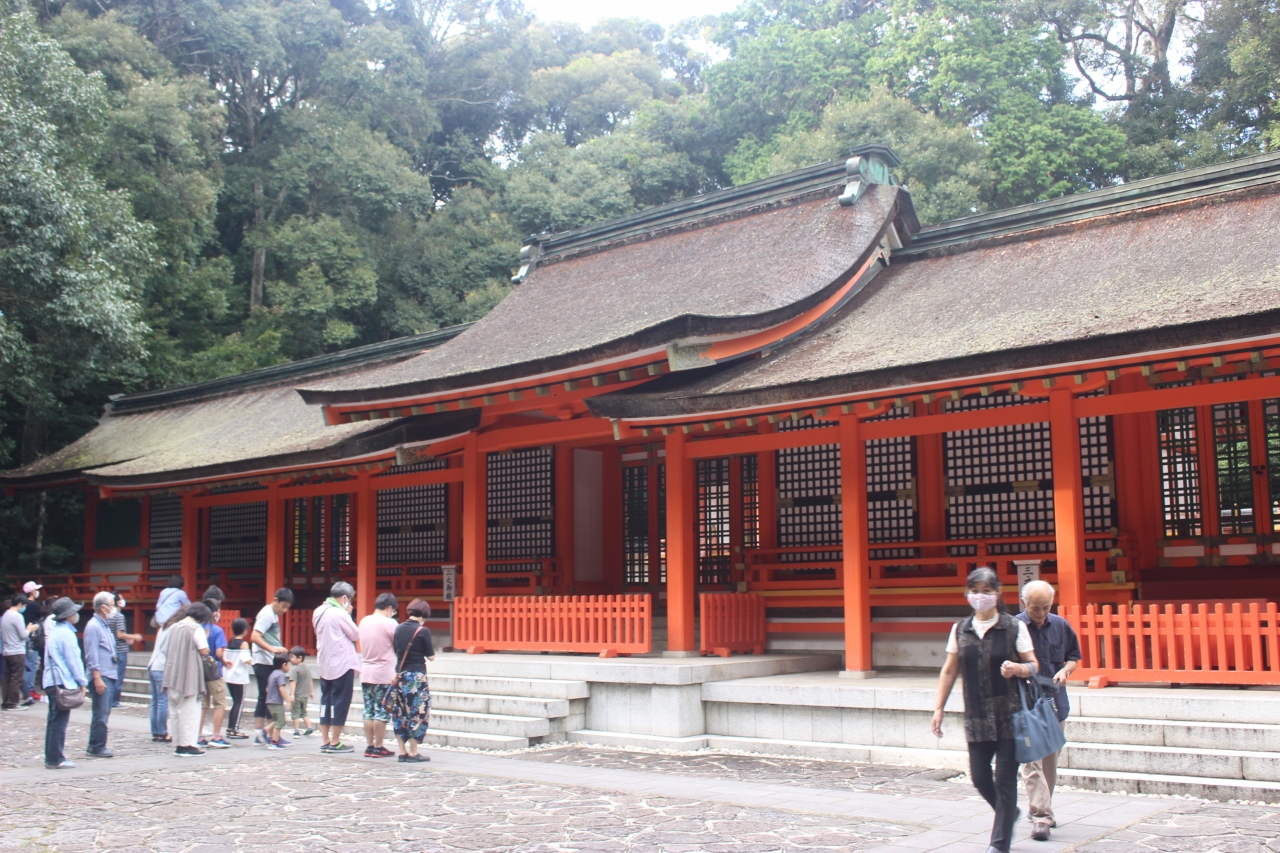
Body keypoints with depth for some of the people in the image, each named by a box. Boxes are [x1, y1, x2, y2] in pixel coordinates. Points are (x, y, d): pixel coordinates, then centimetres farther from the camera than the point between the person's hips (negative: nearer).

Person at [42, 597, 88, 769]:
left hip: (51, 682, 10)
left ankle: (51, 758, 18)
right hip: (63, 683, -10)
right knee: (59, 722, -5)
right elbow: (73, 661, -15)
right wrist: (83, 682, -8)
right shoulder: (66, 633, -14)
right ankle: (55, 759, -3)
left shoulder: (54, 631, 15)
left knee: (54, 721, 13)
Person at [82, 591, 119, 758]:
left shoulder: (105, 625, 17)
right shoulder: (93, 626, -12)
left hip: (110, 676, 9)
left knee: (104, 713, 12)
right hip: (101, 677, -9)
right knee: (100, 714, -6)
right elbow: (91, 655, -16)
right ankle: (96, 747, -1)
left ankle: (98, 745, 18)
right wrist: (97, 678, -20)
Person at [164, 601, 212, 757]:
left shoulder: (173, 627, 10)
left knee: (174, 712, 12)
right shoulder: (196, 629, -10)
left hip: (172, 676, 6)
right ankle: (188, 745, -2)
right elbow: (204, 651, -13)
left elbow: (167, 649, 16)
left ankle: (178, 745, 14)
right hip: (189, 677, -6)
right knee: (189, 711, 0)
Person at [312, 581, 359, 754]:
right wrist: (349, 615, -2)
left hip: (325, 664, 8)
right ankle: (335, 742, 1)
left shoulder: (318, 612, 8)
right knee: (340, 701, -1)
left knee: (326, 701, 10)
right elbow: (355, 634, -10)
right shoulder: (340, 613, -16)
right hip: (342, 664, -8)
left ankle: (325, 741, 13)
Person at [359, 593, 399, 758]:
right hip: (384, 675, -6)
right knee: (382, 712, 0)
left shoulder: (364, 621, 7)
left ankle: (369, 746, 12)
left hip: (365, 673, 6)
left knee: (369, 711, 9)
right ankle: (378, 748, 2)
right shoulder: (389, 623, -12)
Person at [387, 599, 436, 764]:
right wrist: (431, 650, 12)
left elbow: (395, 651, 13)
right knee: (417, 713, 2)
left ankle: (402, 752, 13)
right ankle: (413, 753, 3)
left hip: (400, 675, 5)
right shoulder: (423, 631, -11)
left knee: (400, 713, 11)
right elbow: (431, 657, -7)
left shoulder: (399, 629, 4)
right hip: (417, 676, -5)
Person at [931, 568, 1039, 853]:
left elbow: (1033, 665, 1)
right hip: (976, 717, 3)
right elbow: (949, 672, 11)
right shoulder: (960, 629, 6)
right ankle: (1009, 813, 35)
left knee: (1005, 779, -2)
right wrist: (939, 708, 8)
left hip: (1009, 715, -3)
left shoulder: (1015, 627, -3)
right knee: (979, 776, 5)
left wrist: (1018, 668, -22)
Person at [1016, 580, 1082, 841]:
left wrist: (1065, 671, -4)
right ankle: (1040, 817, -10)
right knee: (1032, 761, -11)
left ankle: (1039, 808, 28)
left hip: (1056, 702, 5)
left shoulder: (1061, 626, 4)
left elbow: (1074, 657, 16)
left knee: (1050, 761, 14)